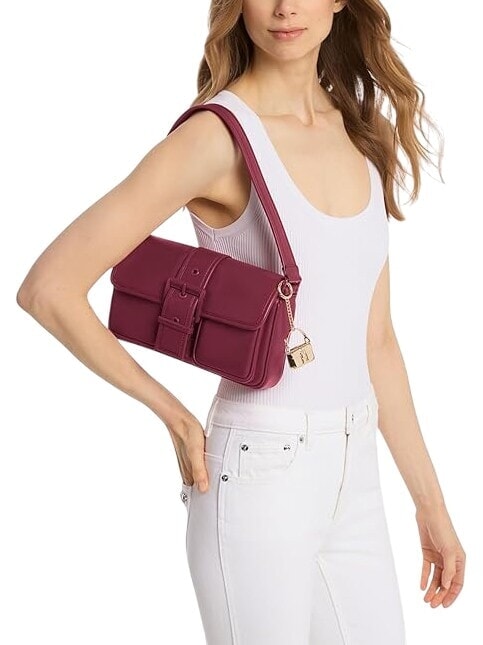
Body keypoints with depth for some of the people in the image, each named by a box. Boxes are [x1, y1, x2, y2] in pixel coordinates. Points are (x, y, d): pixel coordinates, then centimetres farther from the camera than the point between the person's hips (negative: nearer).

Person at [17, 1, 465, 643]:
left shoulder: (363, 132, 8)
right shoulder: (217, 137, -13)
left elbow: (374, 338, 11)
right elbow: (48, 288, -15)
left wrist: (432, 504, 12)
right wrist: (174, 415, -6)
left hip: (354, 482, 6)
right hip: (259, 476, -6)